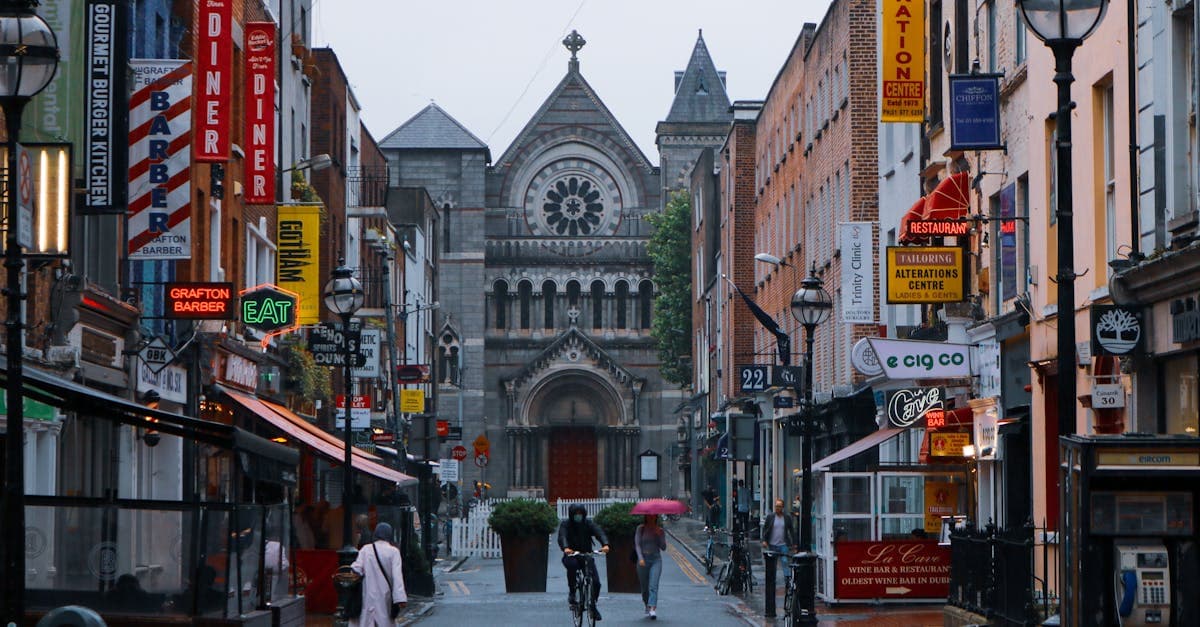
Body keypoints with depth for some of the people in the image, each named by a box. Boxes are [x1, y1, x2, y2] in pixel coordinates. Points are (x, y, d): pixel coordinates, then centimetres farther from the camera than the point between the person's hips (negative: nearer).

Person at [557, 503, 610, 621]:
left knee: (596, 582, -12)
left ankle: (593, 606, 12)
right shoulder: (565, 525, -3)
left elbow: (599, 532, -16)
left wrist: (605, 544, -38)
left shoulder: (588, 524, 1)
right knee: (572, 565, -39)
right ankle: (572, 592, -19)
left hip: (586, 555, 2)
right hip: (571, 555, -2)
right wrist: (565, 548, -45)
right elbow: (562, 537, -22)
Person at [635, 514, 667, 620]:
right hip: (643, 560, 0)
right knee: (644, 587, 8)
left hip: (656, 560, 0)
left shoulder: (660, 530, 8)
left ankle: (653, 608, -26)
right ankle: (647, 606, 32)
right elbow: (637, 544, -3)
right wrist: (640, 558, -16)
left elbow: (663, 547, 3)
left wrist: (659, 535, -10)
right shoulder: (640, 529, 4)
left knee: (653, 585, -16)